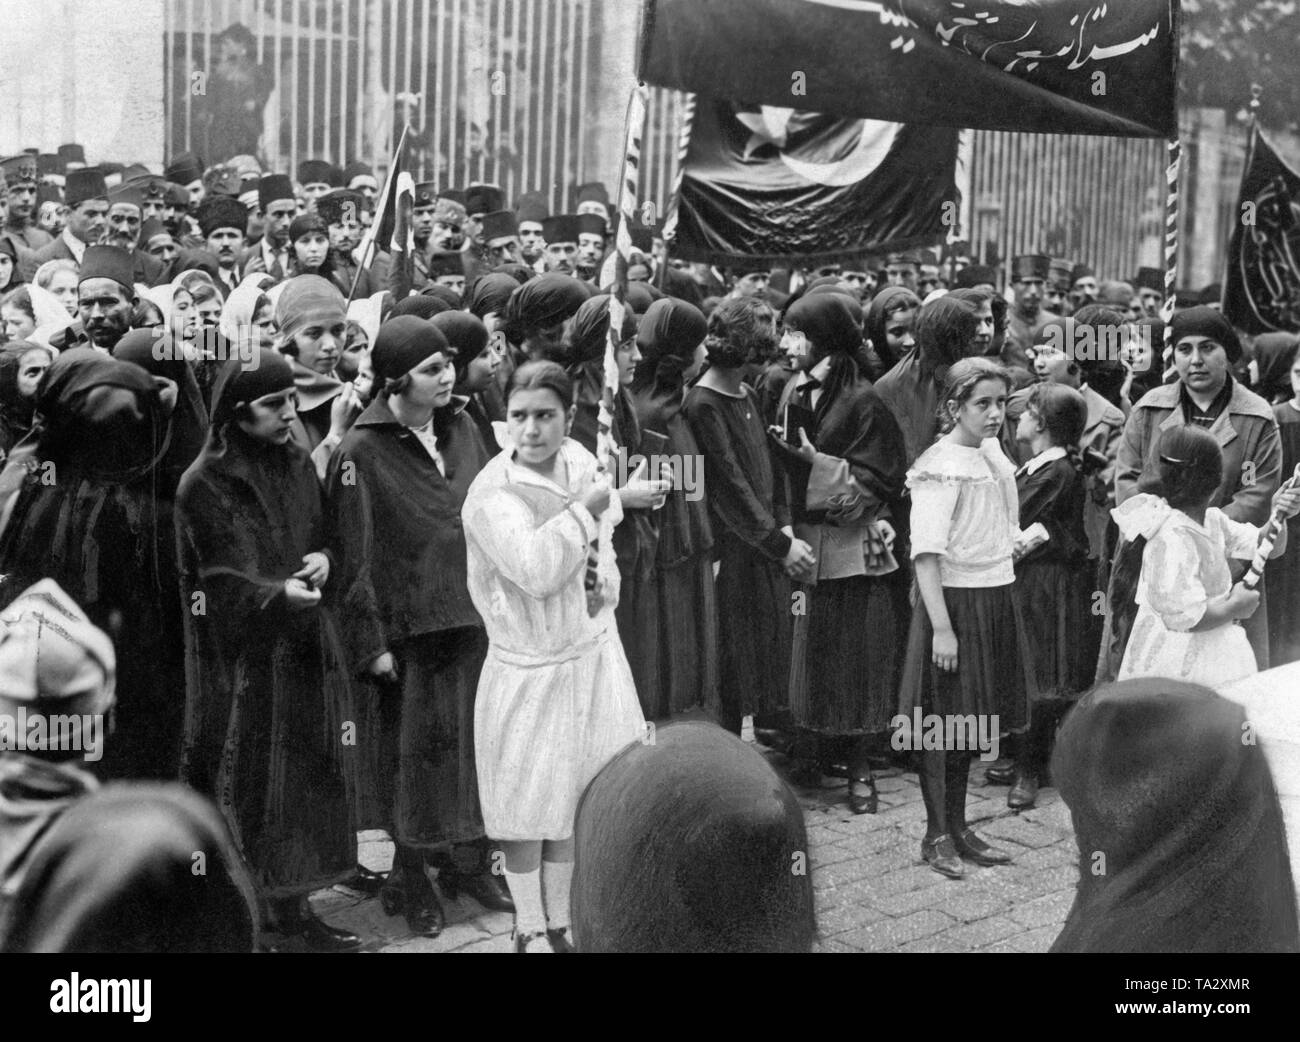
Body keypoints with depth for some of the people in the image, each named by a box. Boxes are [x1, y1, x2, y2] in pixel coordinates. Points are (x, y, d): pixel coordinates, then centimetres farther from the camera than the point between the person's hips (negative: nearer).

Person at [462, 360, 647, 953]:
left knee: (571, 800, 16)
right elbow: (536, 569, -34)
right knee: (526, 811, 8)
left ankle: (558, 922, 32)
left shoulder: (579, 461, -2)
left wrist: (603, 567, 3)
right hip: (529, 669, -5)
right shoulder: (491, 494, -21)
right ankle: (530, 929, 28)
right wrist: (583, 509, -23)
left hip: (592, 655, 5)